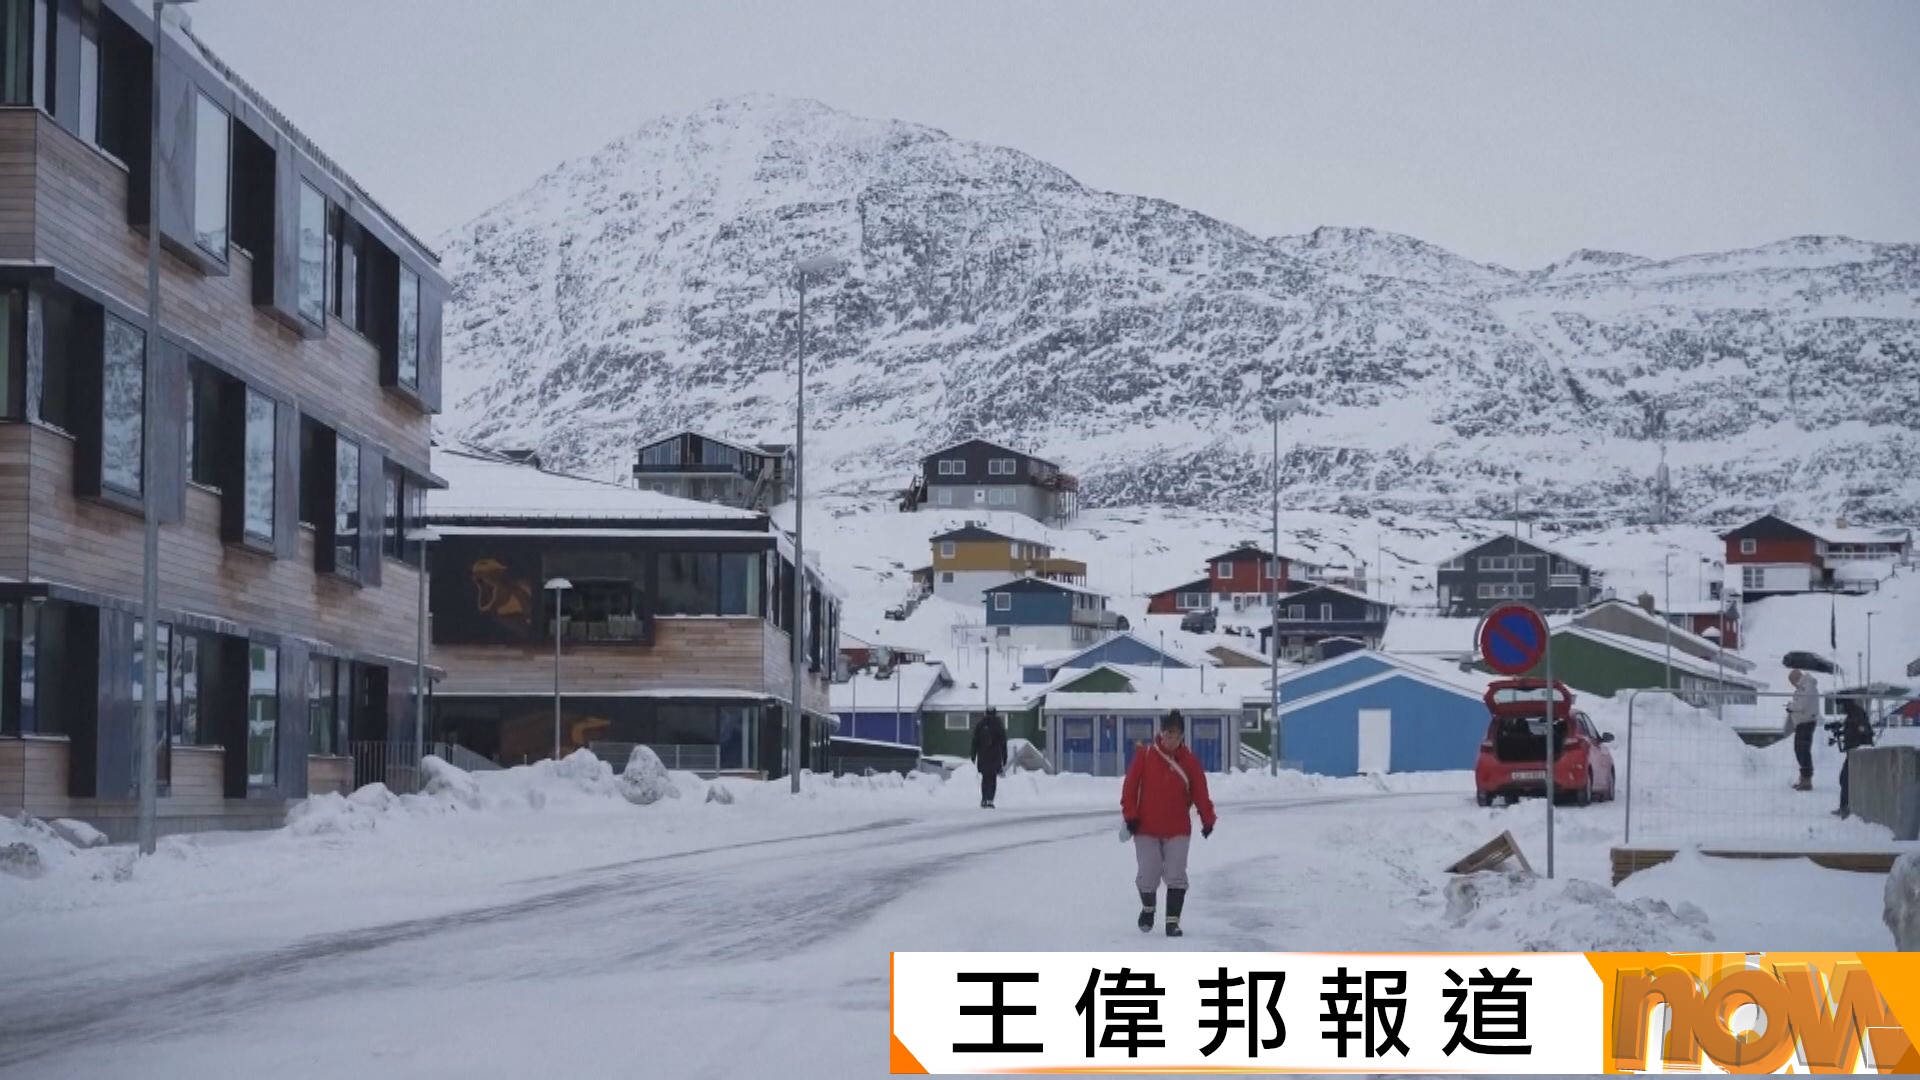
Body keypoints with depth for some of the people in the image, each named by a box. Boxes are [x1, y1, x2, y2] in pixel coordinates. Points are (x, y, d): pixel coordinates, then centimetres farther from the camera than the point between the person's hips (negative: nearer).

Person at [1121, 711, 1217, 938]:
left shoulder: (1189, 761, 0)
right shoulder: (1145, 754, -3)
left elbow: (1200, 792, 0)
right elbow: (1130, 785, -2)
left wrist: (1207, 819, -6)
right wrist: (1130, 814, -7)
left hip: (1178, 830, 0)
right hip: (1146, 828, 0)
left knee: (1176, 877, -6)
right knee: (1147, 877, 3)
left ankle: (1172, 921, -1)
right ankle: (1148, 908, 32)